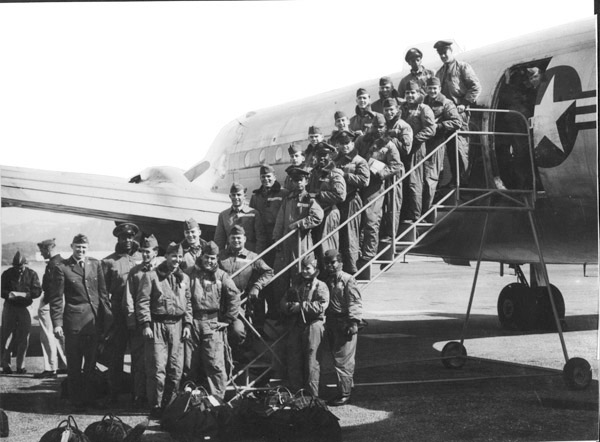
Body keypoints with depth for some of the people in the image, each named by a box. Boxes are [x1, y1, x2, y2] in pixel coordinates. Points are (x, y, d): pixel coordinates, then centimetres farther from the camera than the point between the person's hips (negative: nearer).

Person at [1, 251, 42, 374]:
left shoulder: (31, 274, 0)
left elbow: (37, 291, -6)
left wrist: (23, 294, -20)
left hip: (24, 308, 0)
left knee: (24, 337, 1)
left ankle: (20, 365, 10)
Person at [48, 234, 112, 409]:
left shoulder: (96, 264, 8)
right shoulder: (62, 268, -3)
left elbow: (103, 292, 10)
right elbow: (56, 298, -3)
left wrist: (106, 317, 6)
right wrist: (57, 323, -10)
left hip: (95, 321, 3)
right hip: (74, 321, -3)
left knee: (91, 363, 9)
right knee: (74, 365, 5)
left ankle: (89, 397, 19)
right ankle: (76, 399, 16)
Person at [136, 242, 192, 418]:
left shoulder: (184, 278, 15)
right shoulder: (151, 276, -1)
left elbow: (188, 303, 20)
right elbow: (142, 301, -4)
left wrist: (187, 324, 11)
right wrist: (146, 324, -11)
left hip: (177, 326, 5)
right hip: (157, 326, -5)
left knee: (176, 369, 5)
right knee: (158, 369, -8)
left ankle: (169, 404, 17)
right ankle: (155, 407, 0)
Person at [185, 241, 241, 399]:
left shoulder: (221, 276, 5)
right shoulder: (189, 273, 7)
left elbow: (234, 297, 4)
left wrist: (227, 320, 0)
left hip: (213, 324, -1)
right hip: (192, 323, 1)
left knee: (215, 364, -6)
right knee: (191, 364, 6)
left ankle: (217, 398, -1)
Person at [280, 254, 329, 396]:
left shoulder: (320, 286, 0)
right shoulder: (295, 284, 17)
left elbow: (321, 306, -13)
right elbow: (284, 302, 13)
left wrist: (301, 306, -11)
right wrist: (291, 306, -8)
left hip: (313, 325, -5)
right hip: (295, 326, 5)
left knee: (312, 361, -3)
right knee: (293, 359, 6)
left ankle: (312, 394, 3)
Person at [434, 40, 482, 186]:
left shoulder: (463, 67, 0)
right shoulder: (440, 72, 19)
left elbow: (476, 87, -7)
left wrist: (464, 103, -13)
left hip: (459, 111, -6)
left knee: (460, 145, -10)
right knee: (450, 146, 7)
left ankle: (463, 178, -6)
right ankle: (455, 177, 13)